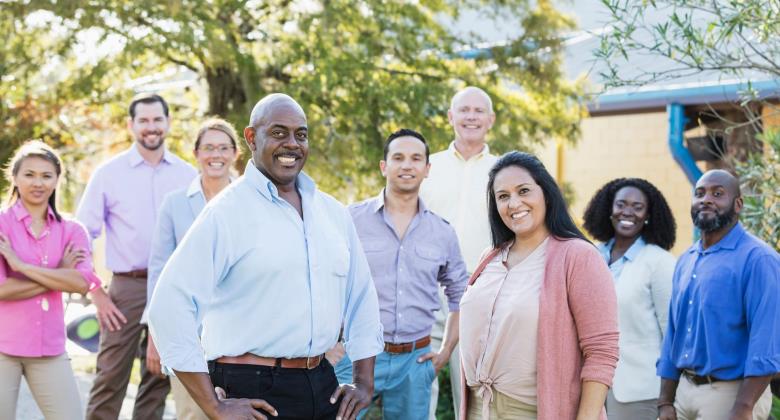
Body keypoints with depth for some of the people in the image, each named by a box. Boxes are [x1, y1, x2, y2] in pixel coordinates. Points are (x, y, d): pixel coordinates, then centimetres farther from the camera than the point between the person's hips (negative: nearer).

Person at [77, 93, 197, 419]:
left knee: (159, 377, 11)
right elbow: (82, 236, 0)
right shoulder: (109, 173, 1)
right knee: (111, 377, -5)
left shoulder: (187, 175, 7)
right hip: (127, 286, -2)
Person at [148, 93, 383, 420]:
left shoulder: (334, 212, 9)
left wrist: (365, 382, 11)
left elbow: (362, 295, 18)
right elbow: (169, 306, -17)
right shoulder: (227, 212, -10)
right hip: (255, 393, -5)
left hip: (324, 387, 6)